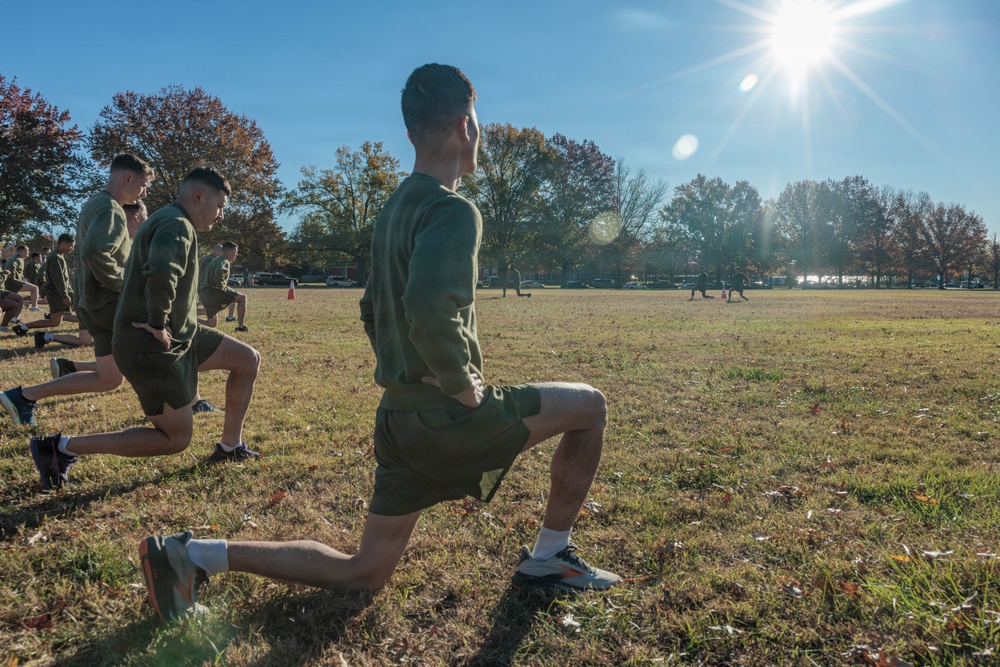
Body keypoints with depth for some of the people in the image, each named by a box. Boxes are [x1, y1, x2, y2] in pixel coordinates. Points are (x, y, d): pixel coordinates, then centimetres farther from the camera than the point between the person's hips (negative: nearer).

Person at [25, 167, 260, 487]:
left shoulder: (164, 221, 15)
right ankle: (62, 447, 3)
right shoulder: (177, 225, -19)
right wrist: (158, 324, -27)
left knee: (249, 360, 9)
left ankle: (230, 447, 18)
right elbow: (161, 274, -40)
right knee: (177, 439, -2)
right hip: (153, 349, -10)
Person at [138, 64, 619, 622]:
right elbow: (430, 308, -35)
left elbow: (372, 312, 22)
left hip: (399, 418, 8)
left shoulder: (395, 209, 14)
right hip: (449, 419, -8)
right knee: (591, 407, 9)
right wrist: (463, 384, -20)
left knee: (363, 573, 18)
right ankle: (549, 558, 17)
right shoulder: (455, 211, -16)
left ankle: (197, 554, 12)